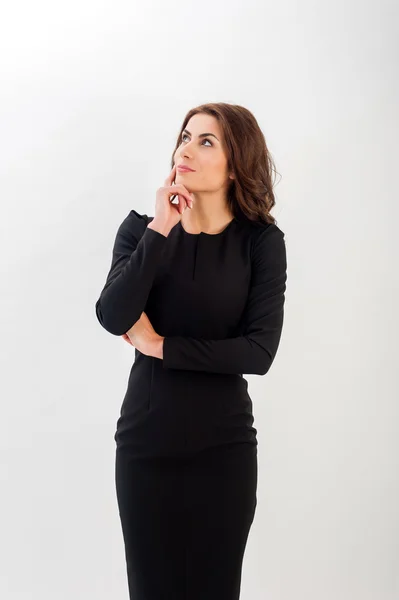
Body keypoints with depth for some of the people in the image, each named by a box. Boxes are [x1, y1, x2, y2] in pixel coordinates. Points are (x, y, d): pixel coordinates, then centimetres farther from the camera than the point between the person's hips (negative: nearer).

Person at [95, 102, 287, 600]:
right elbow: (113, 318, -17)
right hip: (146, 442, 1)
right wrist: (159, 230, -18)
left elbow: (260, 351, -15)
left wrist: (159, 345, -13)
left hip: (225, 446, -1)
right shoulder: (141, 228, -1)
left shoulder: (261, 241, -5)